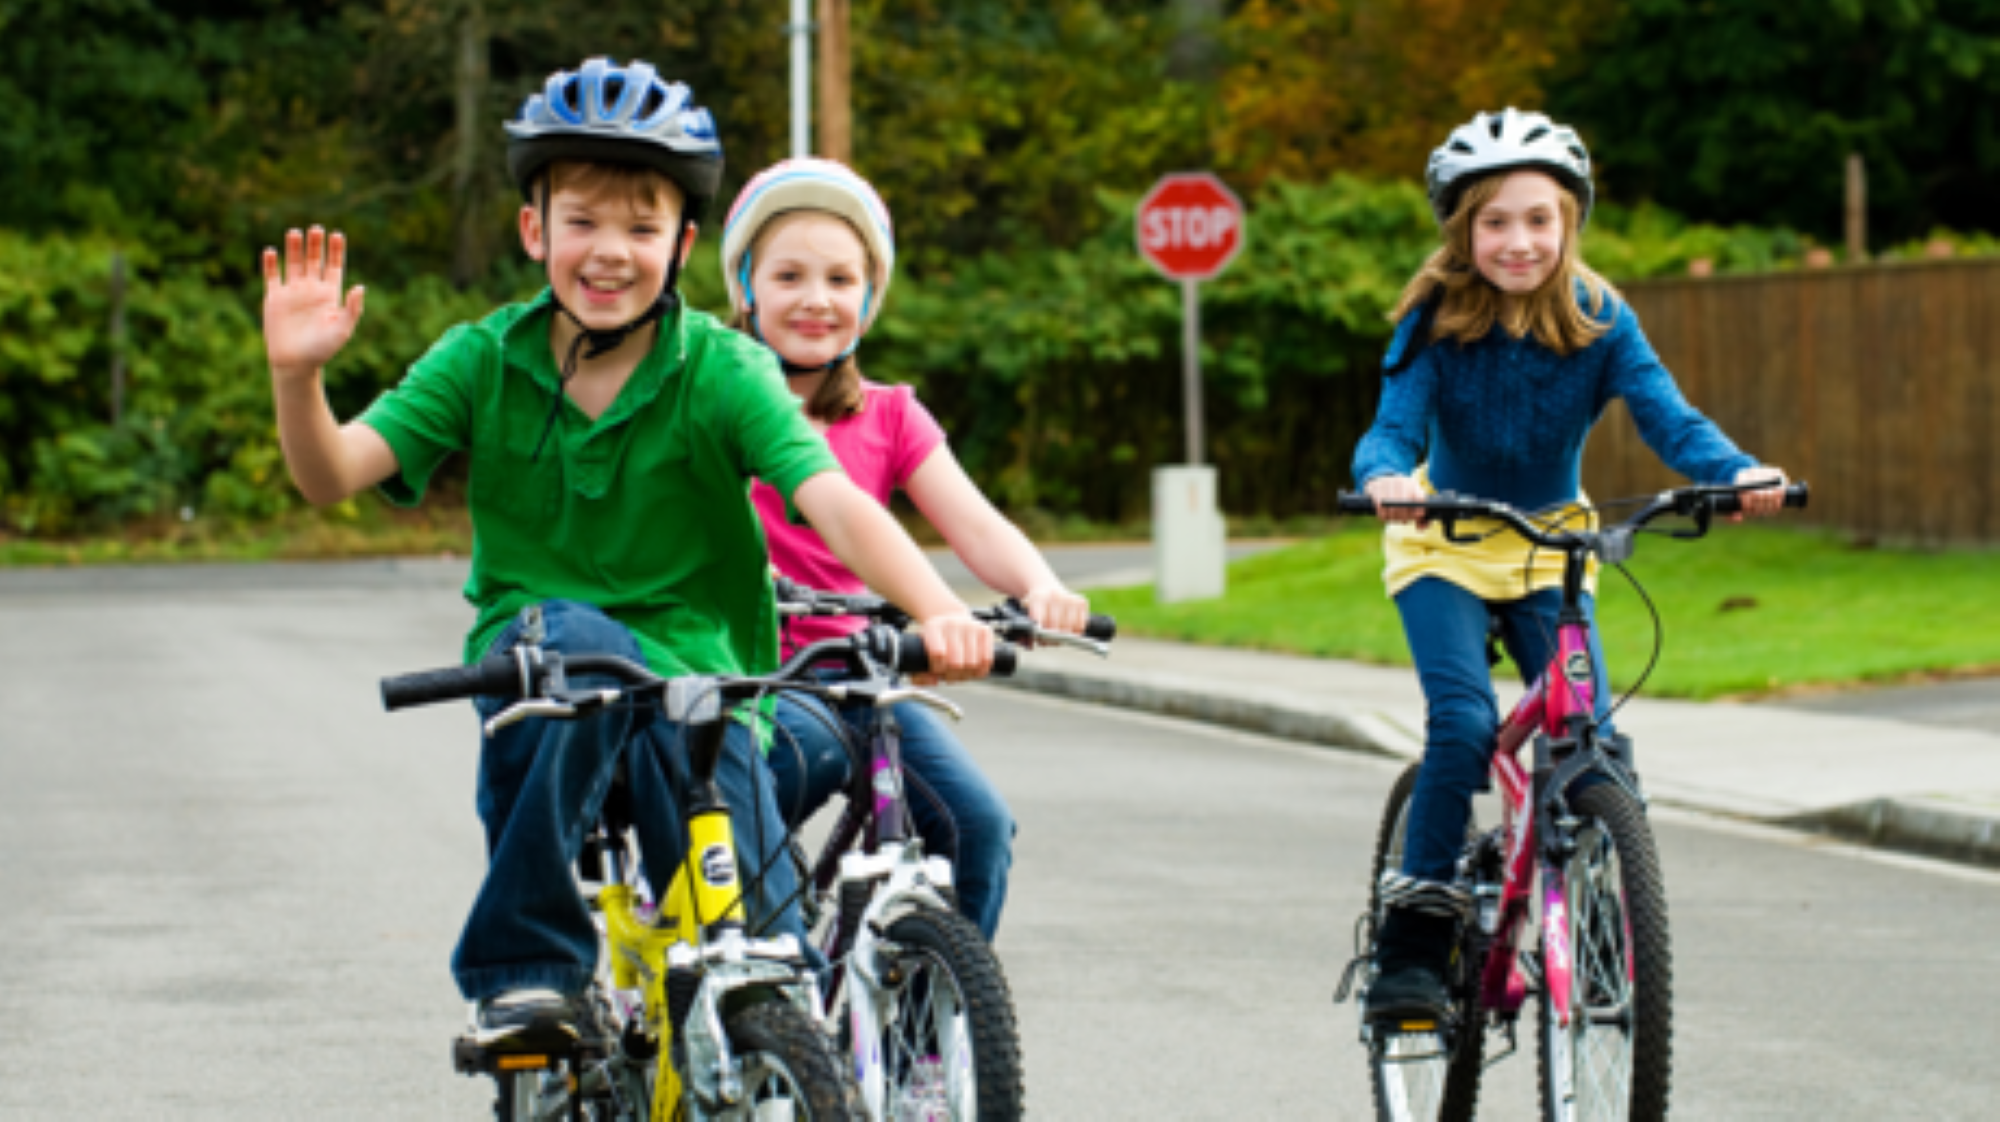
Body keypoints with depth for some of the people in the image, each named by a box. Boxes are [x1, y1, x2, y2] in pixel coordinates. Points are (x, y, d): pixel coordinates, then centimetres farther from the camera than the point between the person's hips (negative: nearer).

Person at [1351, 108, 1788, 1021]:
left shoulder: (1600, 323, -13)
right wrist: (1384, 480, -50)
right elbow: (1394, 426, -26)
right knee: (1463, 723, -23)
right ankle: (1413, 939, -13)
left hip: (1550, 546, 2)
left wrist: (1737, 472, -44)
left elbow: (1667, 417, -23)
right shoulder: (1436, 322, -17)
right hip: (1445, 545, -2)